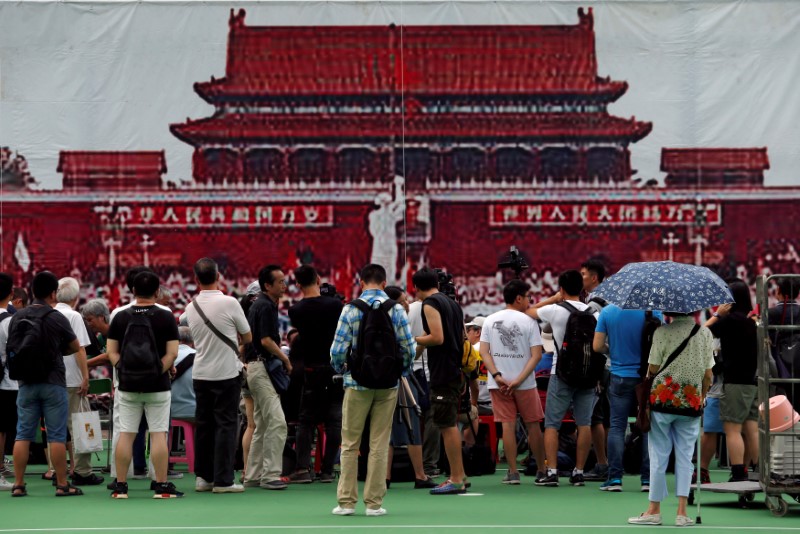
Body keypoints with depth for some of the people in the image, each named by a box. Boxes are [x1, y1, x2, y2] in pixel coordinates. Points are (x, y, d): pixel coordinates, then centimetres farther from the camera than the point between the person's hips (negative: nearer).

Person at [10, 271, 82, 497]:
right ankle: (62, 485, 4)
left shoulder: (17, 317, 2)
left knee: (23, 434, 7)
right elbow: (75, 347, 1)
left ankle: (18, 484, 7)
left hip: (26, 383, 4)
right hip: (53, 383, -4)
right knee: (57, 436, 1)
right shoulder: (57, 318, -10)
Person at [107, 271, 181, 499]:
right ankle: (162, 486, 1)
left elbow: (112, 351, 2)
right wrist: (159, 371, -6)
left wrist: (123, 369, 0)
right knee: (158, 435, 0)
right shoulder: (166, 317, -3)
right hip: (157, 386, -2)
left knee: (125, 435, 5)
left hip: (128, 386, 2)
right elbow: (172, 353, -9)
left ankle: (120, 486, 6)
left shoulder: (120, 317, 4)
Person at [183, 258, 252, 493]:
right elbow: (248, 337, -3)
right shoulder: (229, 303, -13)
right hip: (226, 372, -5)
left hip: (200, 374, 5)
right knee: (226, 425, -1)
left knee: (204, 425, 12)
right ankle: (223, 480, -2)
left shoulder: (191, 308, 3)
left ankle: (203, 476, 15)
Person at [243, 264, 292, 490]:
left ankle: (253, 475, 16)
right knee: (277, 422, -14)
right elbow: (266, 340, -20)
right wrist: (286, 359, -9)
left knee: (262, 425, 13)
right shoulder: (266, 306, -13)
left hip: (256, 368, 11)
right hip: (262, 367, -11)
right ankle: (270, 475, -15)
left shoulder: (262, 304, 18)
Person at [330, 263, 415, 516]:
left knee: (350, 444, 7)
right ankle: (374, 502, 7)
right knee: (379, 445, 6)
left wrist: (341, 371, 11)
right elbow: (409, 349, -5)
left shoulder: (350, 310, -6)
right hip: (388, 384, 1)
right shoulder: (396, 310, -3)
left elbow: (338, 350, -9)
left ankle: (346, 501, 7)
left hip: (357, 382, -1)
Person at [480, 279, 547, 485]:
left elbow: (484, 352, -2)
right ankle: (542, 471, 14)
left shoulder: (490, 320, 4)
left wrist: (497, 376, -8)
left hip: (498, 383, 2)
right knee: (533, 425, 8)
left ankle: (513, 472, 2)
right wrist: (519, 380, -13)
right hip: (525, 383, -2)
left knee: (508, 425, 4)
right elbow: (536, 354, -12)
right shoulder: (529, 321, -5)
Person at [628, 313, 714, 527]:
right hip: (691, 403, 2)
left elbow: (652, 369, -6)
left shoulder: (662, 332, -8)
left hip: (662, 399, -2)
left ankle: (654, 510, 10)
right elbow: (708, 375, 2)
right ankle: (682, 512, 2)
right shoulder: (705, 333, 1)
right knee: (684, 456, 7)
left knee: (659, 455, 5)